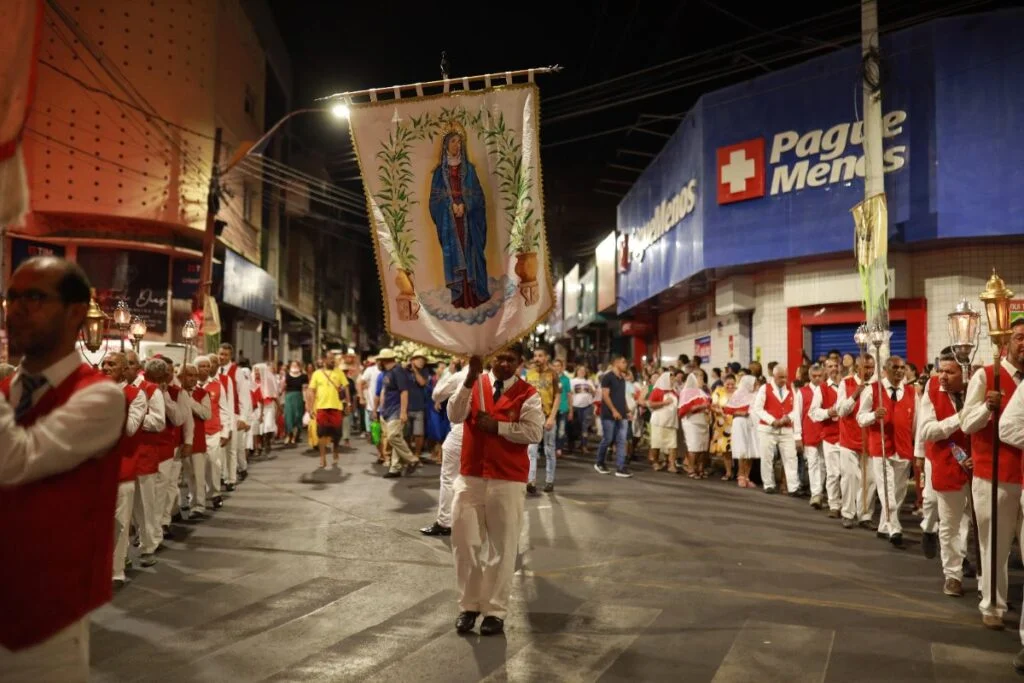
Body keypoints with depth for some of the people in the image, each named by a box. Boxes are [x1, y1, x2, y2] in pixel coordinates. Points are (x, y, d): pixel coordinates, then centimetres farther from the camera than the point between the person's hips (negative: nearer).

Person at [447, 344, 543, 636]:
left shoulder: (527, 393, -2)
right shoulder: (474, 384, 6)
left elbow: (534, 432, -13)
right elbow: (455, 416, -10)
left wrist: (497, 426, -16)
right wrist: (470, 380, -19)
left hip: (508, 480, -2)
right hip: (470, 477, 3)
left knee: (502, 546, 4)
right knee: (465, 542, 7)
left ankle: (495, 611, 15)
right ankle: (468, 605, 22)